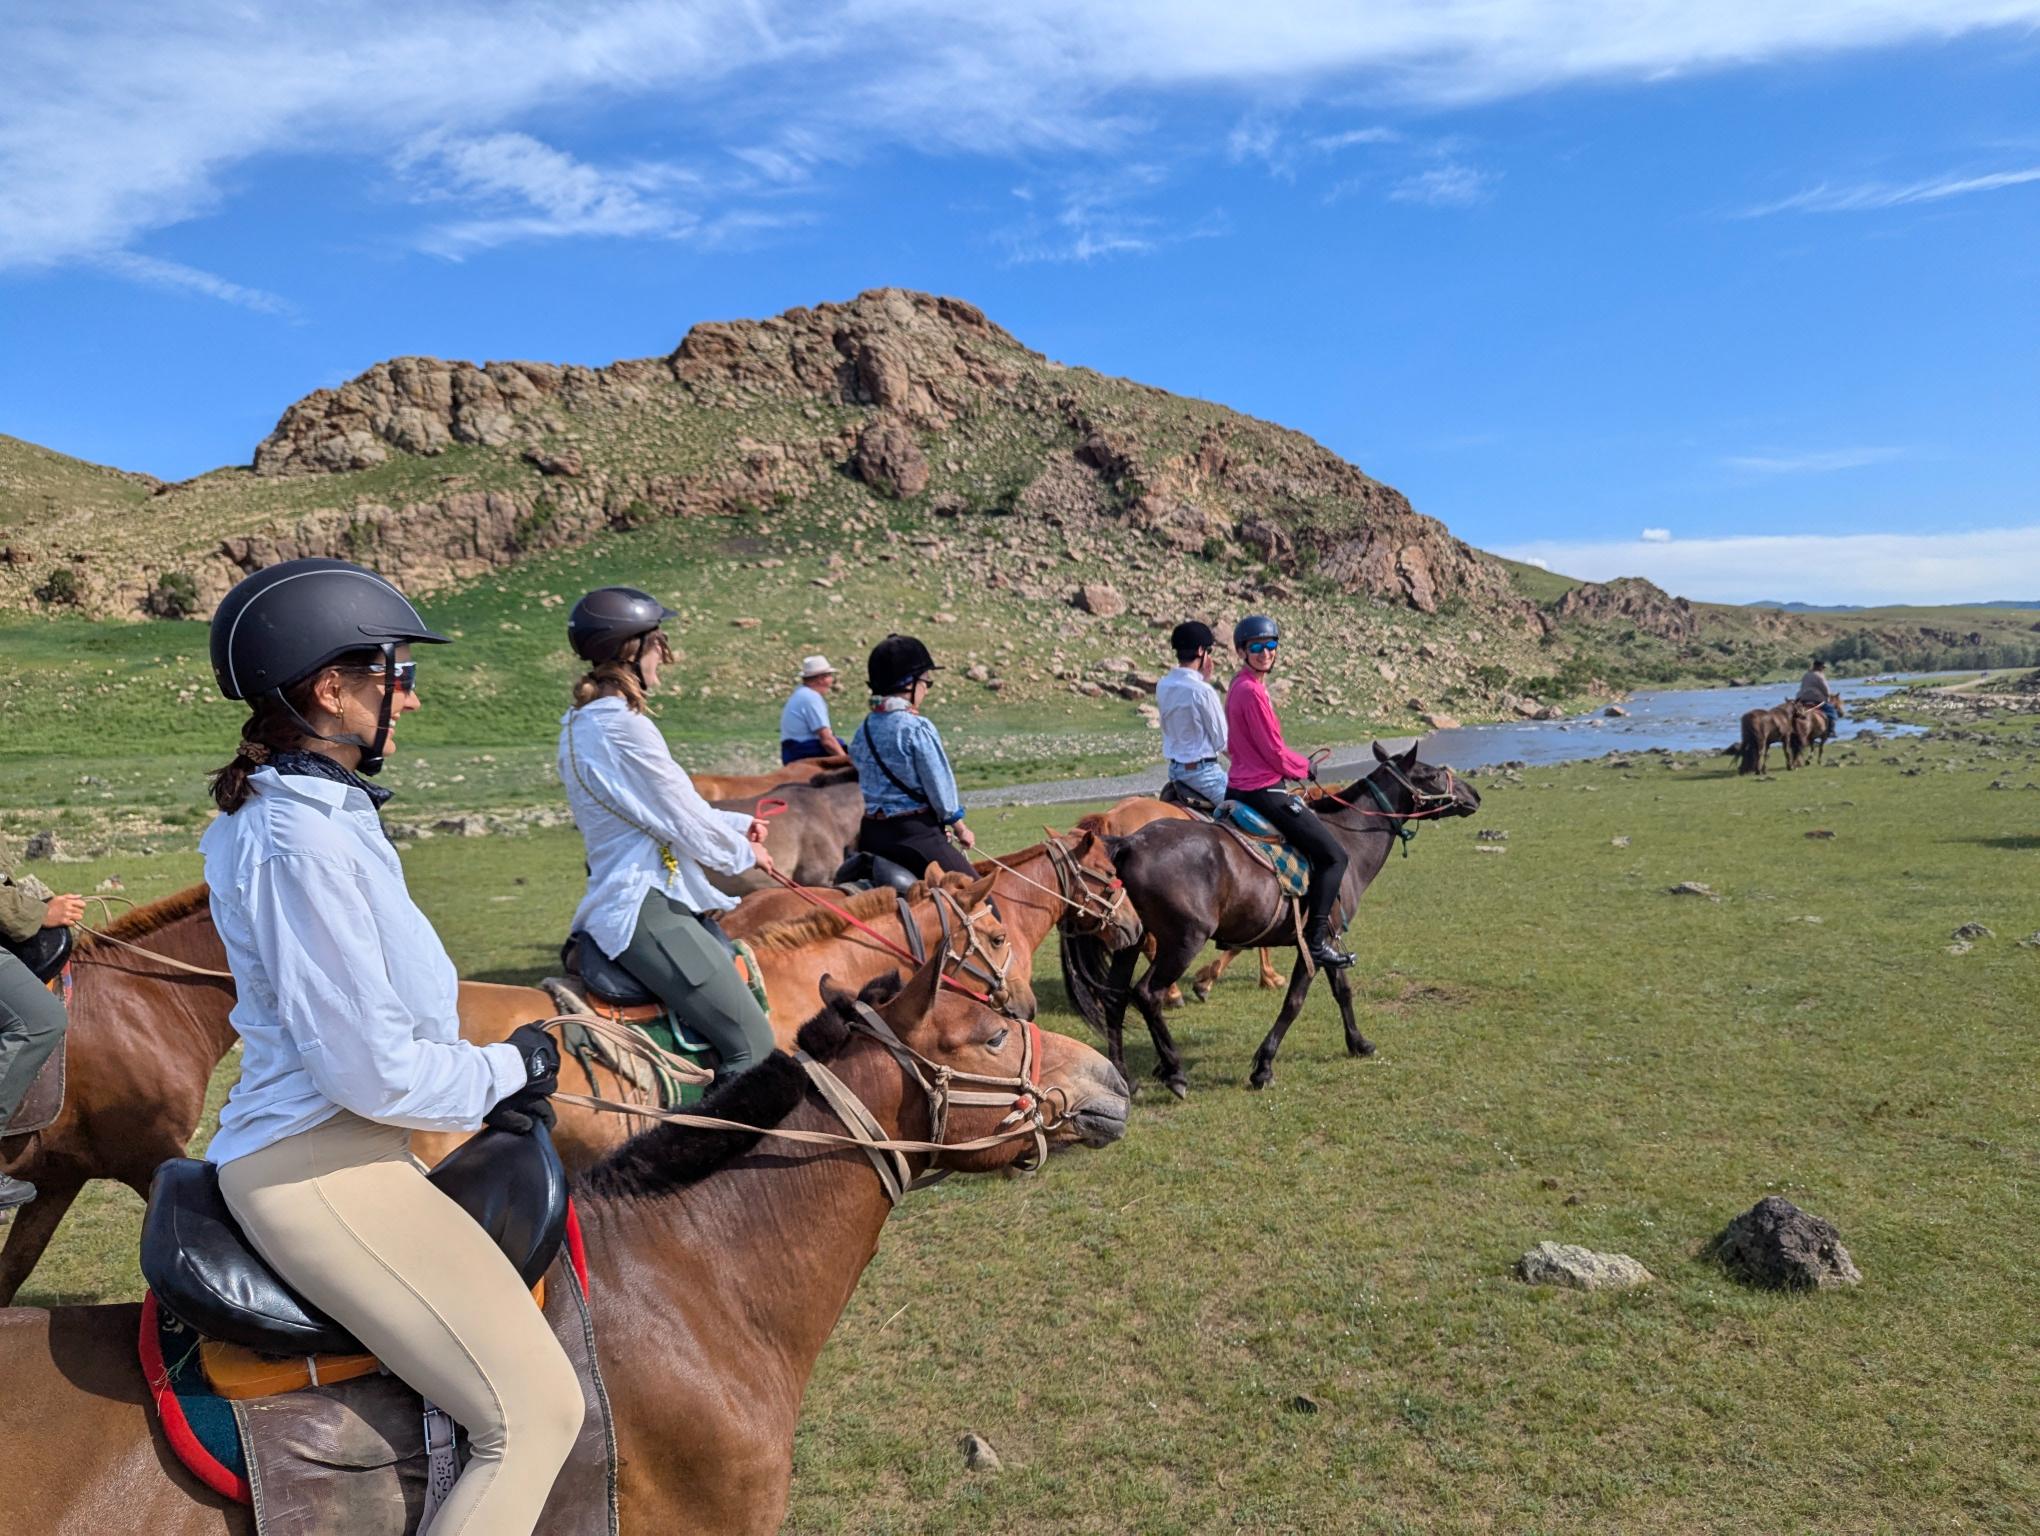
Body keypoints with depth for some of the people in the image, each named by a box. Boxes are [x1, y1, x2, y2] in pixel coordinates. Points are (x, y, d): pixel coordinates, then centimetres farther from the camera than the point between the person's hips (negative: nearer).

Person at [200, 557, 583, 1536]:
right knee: (536, 1413, -10)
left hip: (323, 1136, 11)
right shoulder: (307, 839, -23)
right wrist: (505, 1070, -6)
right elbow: (372, 1072, -23)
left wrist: (482, 1080, 9)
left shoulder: (267, 811, 10)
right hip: (319, 1169, -11)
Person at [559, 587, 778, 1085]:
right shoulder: (624, 728, -20)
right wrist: (745, 854, 5)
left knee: (750, 983, 16)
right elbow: (688, 822, -13)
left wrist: (739, 824, 16)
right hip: (644, 908, -11)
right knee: (753, 1044, -12)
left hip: (634, 894, 11)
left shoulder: (582, 722, 11)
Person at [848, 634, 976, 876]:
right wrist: (959, 828, 5)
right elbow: (940, 786, -11)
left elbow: (856, 782, 15)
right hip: (914, 832, -8)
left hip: (869, 834, 8)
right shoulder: (918, 728, -14)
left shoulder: (864, 729, 7)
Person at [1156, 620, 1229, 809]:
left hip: (1174, 769, 8)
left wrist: (1203, 679, 10)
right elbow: (1222, 741, -12)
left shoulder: (1163, 685, 1)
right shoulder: (1203, 691, -20)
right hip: (1202, 770, -8)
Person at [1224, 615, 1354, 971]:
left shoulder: (1240, 686, 12)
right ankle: (1316, 939, -7)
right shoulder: (1252, 691, -19)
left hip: (1242, 785, 11)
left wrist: (1295, 765, 12)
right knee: (1333, 854, -7)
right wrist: (1303, 767, 1)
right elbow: (1274, 752, -18)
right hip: (1263, 790, -11)